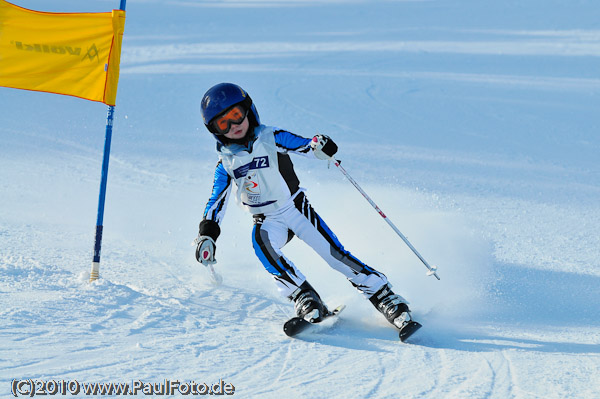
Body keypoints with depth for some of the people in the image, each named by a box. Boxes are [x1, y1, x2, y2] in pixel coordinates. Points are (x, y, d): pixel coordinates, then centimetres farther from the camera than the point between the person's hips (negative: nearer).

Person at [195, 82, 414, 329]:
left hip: (297, 209, -1)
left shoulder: (270, 138, -6)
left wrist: (320, 147, -35)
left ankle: (385, 298, -7)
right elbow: (216, 202, 4)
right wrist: (207, 234, -8)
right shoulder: (226, 164, 0)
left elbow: (304, 147, -12)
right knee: (261, 242, -32)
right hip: (269, 222, 2)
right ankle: (304, 298, -29)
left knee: (334, 253, -14)